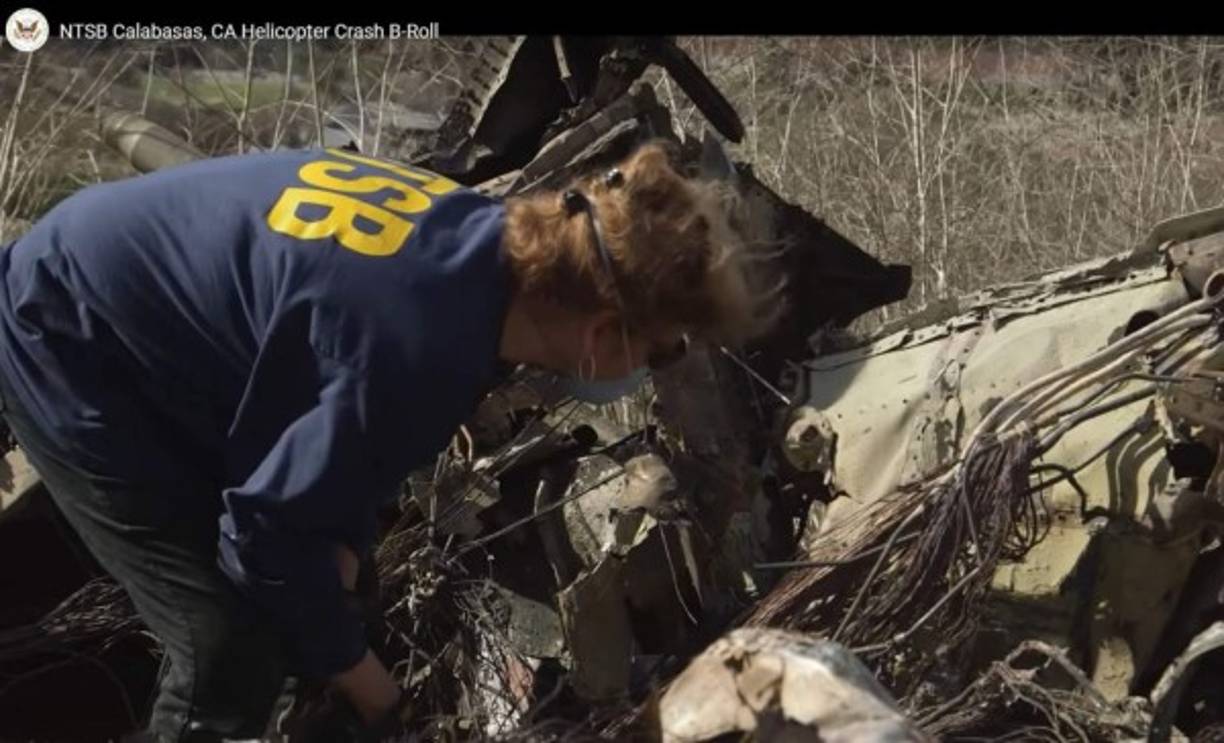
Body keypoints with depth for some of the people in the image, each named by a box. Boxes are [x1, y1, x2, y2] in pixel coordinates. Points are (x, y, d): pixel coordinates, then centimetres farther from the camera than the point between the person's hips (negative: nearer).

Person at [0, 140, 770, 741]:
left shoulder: (484, 242, -8)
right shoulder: (416, 347, -36)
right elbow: (270, 530, -25)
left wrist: (343, 546, -6)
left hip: (139, 300, 9)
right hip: (69, 344, -9)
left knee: (269, 614, 14)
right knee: (234, 647, -9)